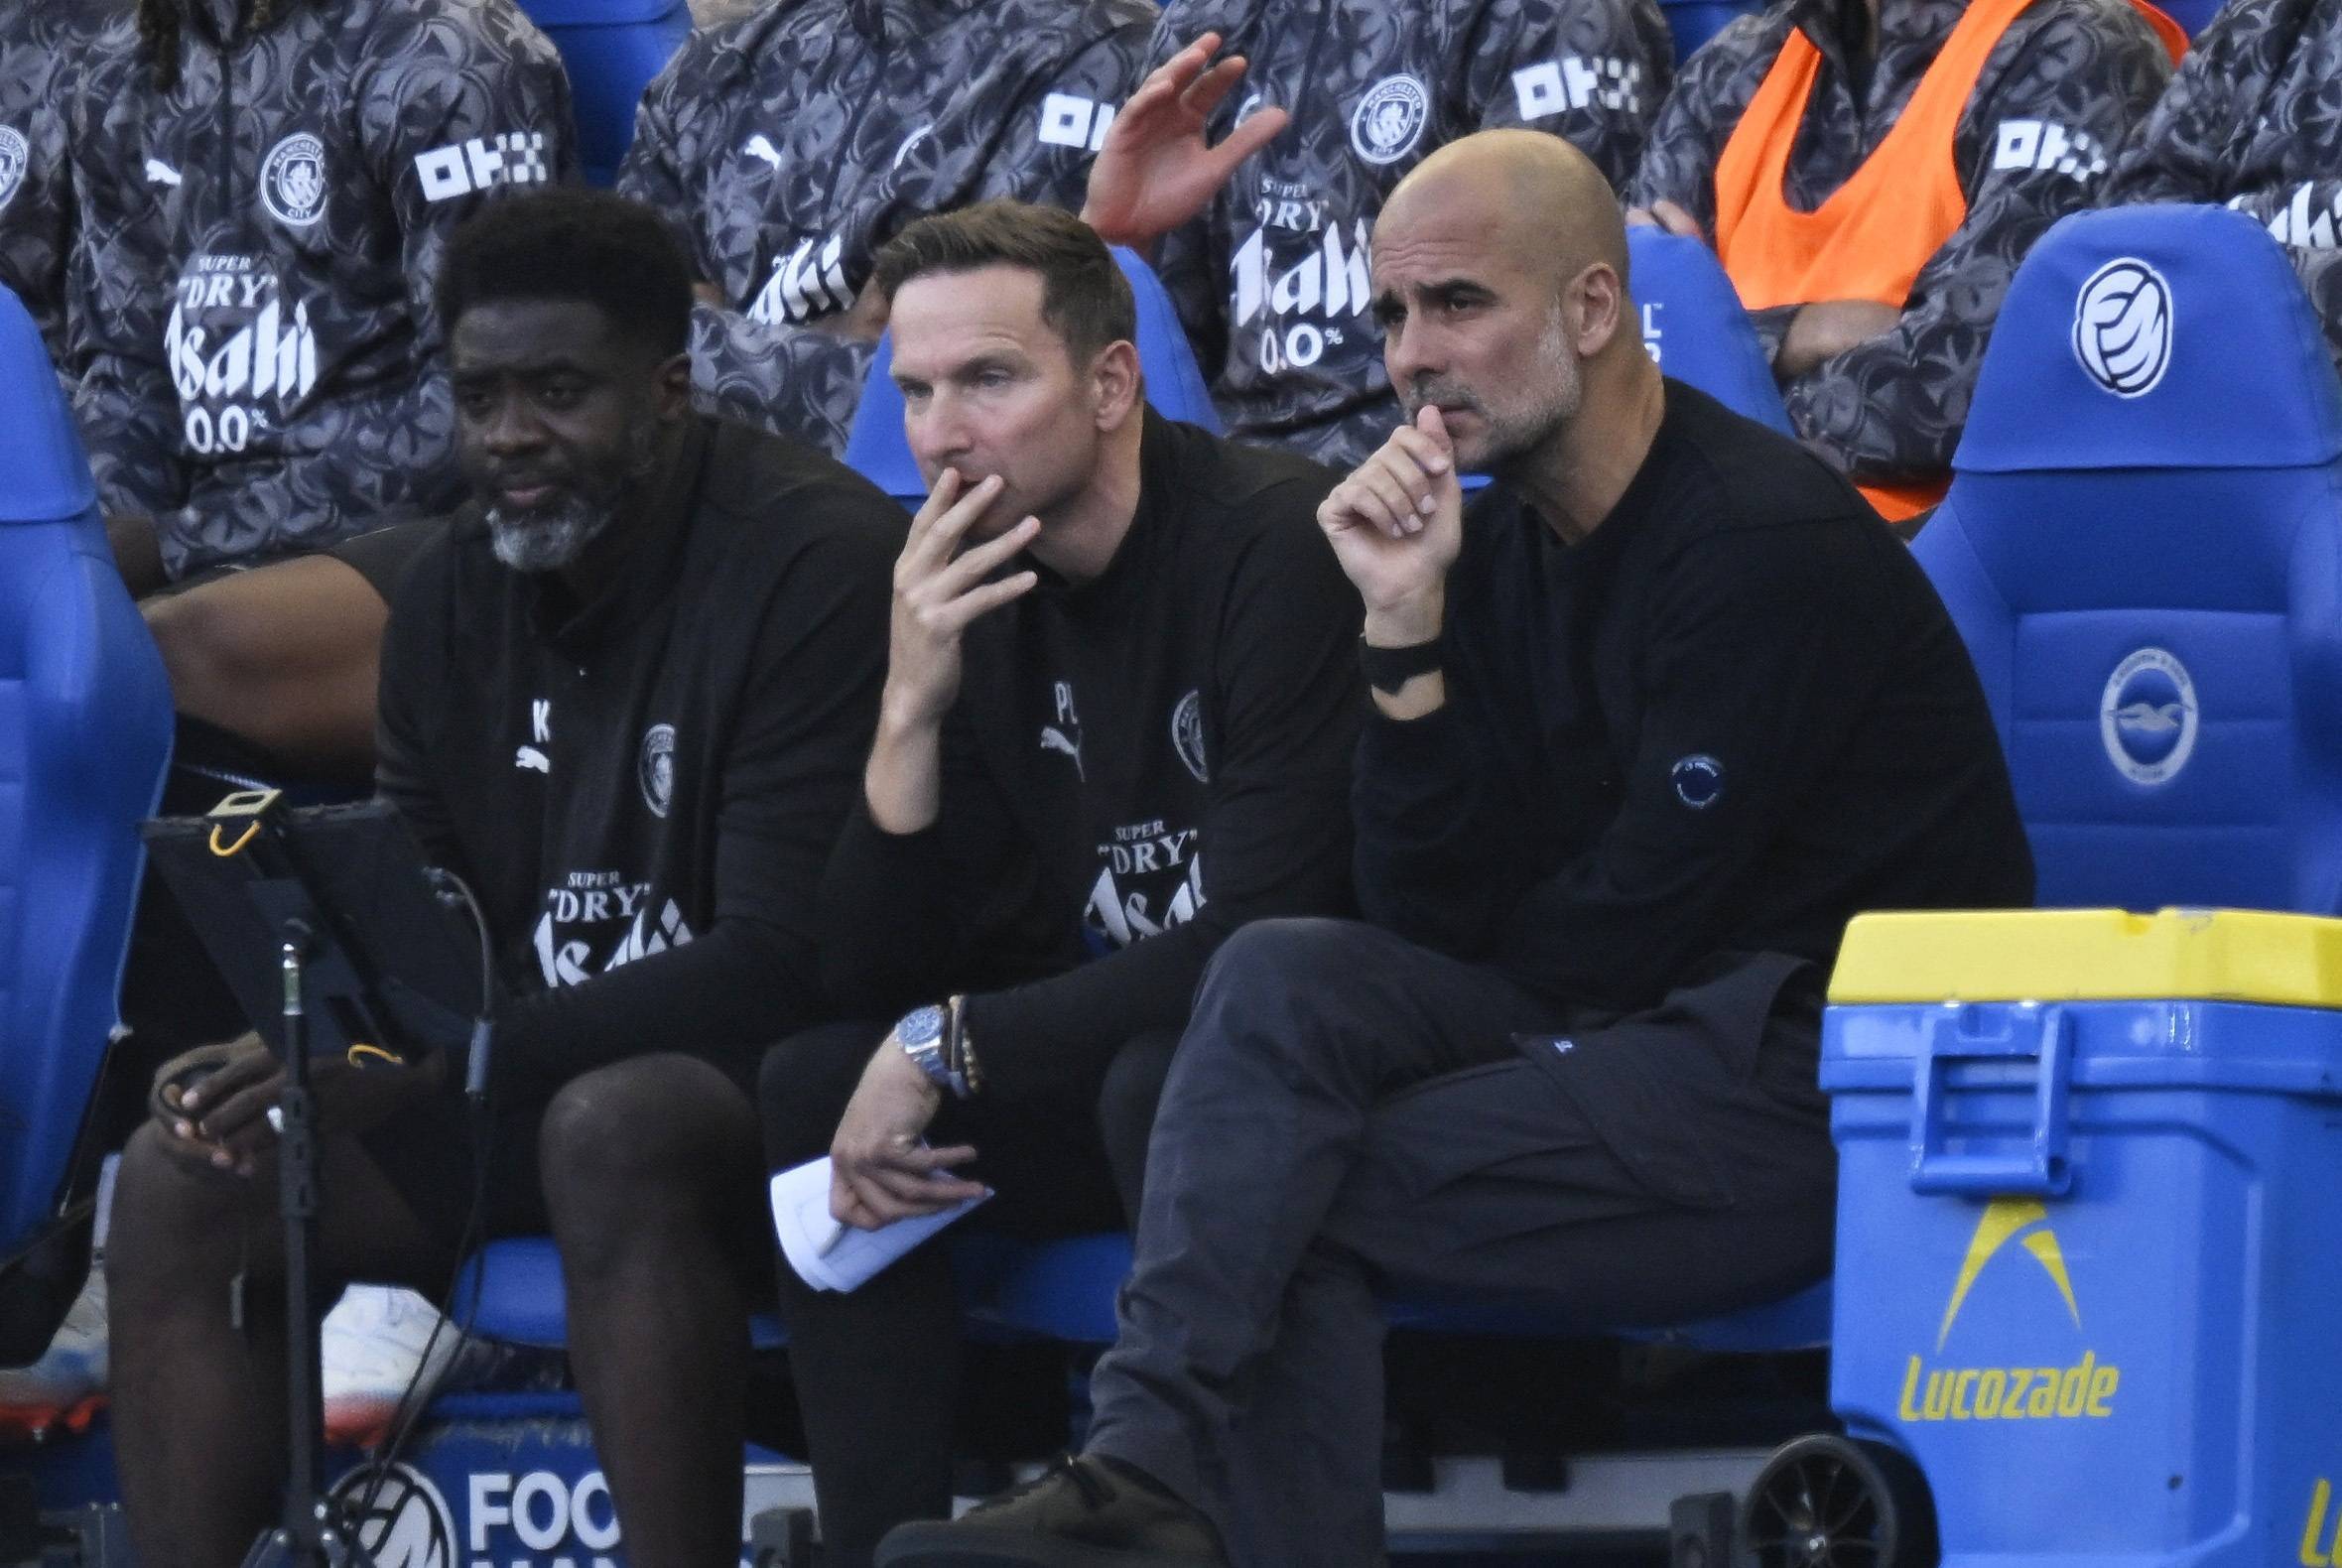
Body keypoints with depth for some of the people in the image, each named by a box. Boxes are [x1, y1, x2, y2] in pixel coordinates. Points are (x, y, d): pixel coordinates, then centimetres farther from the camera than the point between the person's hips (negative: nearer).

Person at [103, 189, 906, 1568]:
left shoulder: (813, 562, -18)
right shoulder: (458, 596, 7)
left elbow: (783, 965, -25)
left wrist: (428, 1059, -31)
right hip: (538, 1076, 8)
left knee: (614, 1127, -38)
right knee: (182, 1177, -10)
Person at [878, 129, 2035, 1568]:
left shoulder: (1763, 543, -15)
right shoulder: (1497, 548, 9)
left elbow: (1631, 925, -13)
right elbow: (1435, 920, 2)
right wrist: (1407, 627, -8)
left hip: (1831, 1073, -7)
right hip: (1604, 1026, 7)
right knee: (1284, 978, -17)